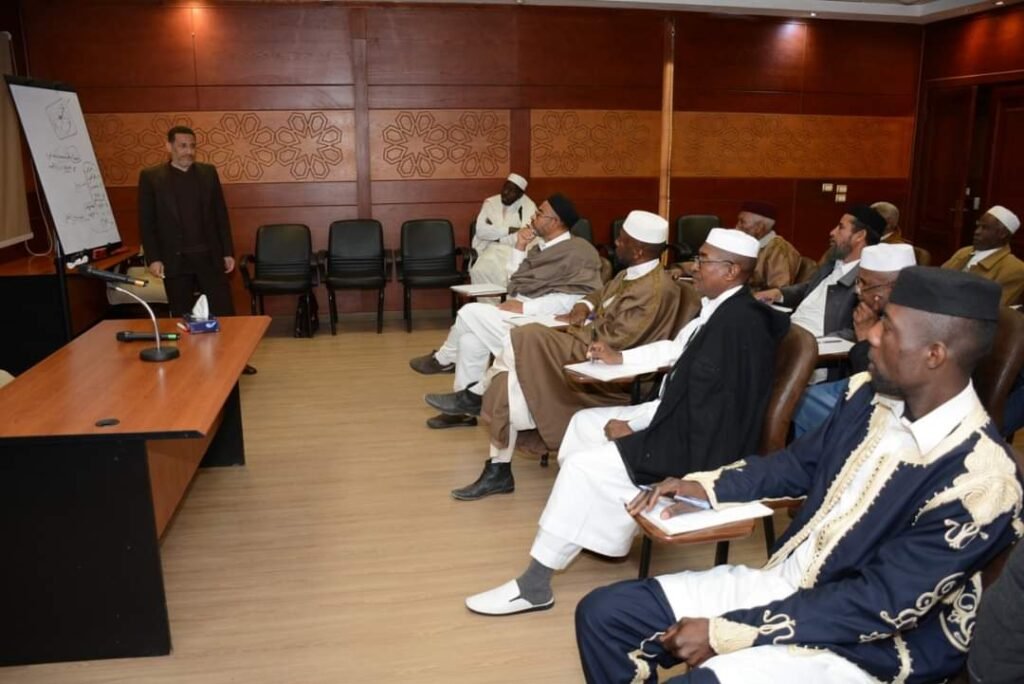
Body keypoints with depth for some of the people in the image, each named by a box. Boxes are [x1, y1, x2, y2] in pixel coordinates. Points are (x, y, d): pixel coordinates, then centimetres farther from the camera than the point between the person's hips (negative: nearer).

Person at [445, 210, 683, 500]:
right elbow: (602, 294, 27)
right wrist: (585, 305, 5)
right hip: (589, 357, 9)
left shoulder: (655, 289, -19)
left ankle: (478, 393, 7)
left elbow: (611, 342, -23)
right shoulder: (632, 274, 10)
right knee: (508, 386, -4)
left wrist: (574, 327, -8)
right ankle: (498, 471, 5)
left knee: (521, 342, -20)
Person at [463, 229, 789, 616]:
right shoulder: (720, 309, 7)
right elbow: (676, 350, 23)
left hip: (699, 445, -11)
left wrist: (631, 425, -16)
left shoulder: (738, 322, -24)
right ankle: (592, 531, 27)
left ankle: (534, 584, -7)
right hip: (686, 423, 11)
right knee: (586, 422, 15)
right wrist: (619, 358, 22)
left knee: (583, 467, -17)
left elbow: (697, 400, -26)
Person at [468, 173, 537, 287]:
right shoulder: (490, 202, 6)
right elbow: (480, 230, -6)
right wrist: (508, 230, -13)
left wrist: (494, 233, -8)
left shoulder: (529, 206, -4)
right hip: (492, 250, 3)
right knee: (478, 271, -28)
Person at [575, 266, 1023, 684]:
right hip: (780, 583, 7)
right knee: (603, 613, -1)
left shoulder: (981, 481, -24)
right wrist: (705, 487, 0)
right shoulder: (870, 394, -2)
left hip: (863, 647, -6)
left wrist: (727, 633, -23)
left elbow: (878, 605, -23)